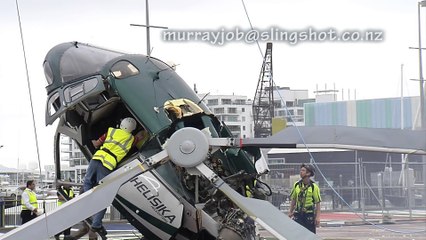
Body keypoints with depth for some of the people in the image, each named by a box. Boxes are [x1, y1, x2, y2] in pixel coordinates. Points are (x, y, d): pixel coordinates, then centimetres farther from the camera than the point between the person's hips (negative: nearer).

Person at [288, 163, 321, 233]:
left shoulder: (314, 186, -6)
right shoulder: (296, 185, 6)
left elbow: (318, 203, -7)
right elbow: (293, 200, 15)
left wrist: (317, 217, -13)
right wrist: (290, 212, 11)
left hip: (309, 214, -3)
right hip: (298, 214, 3)